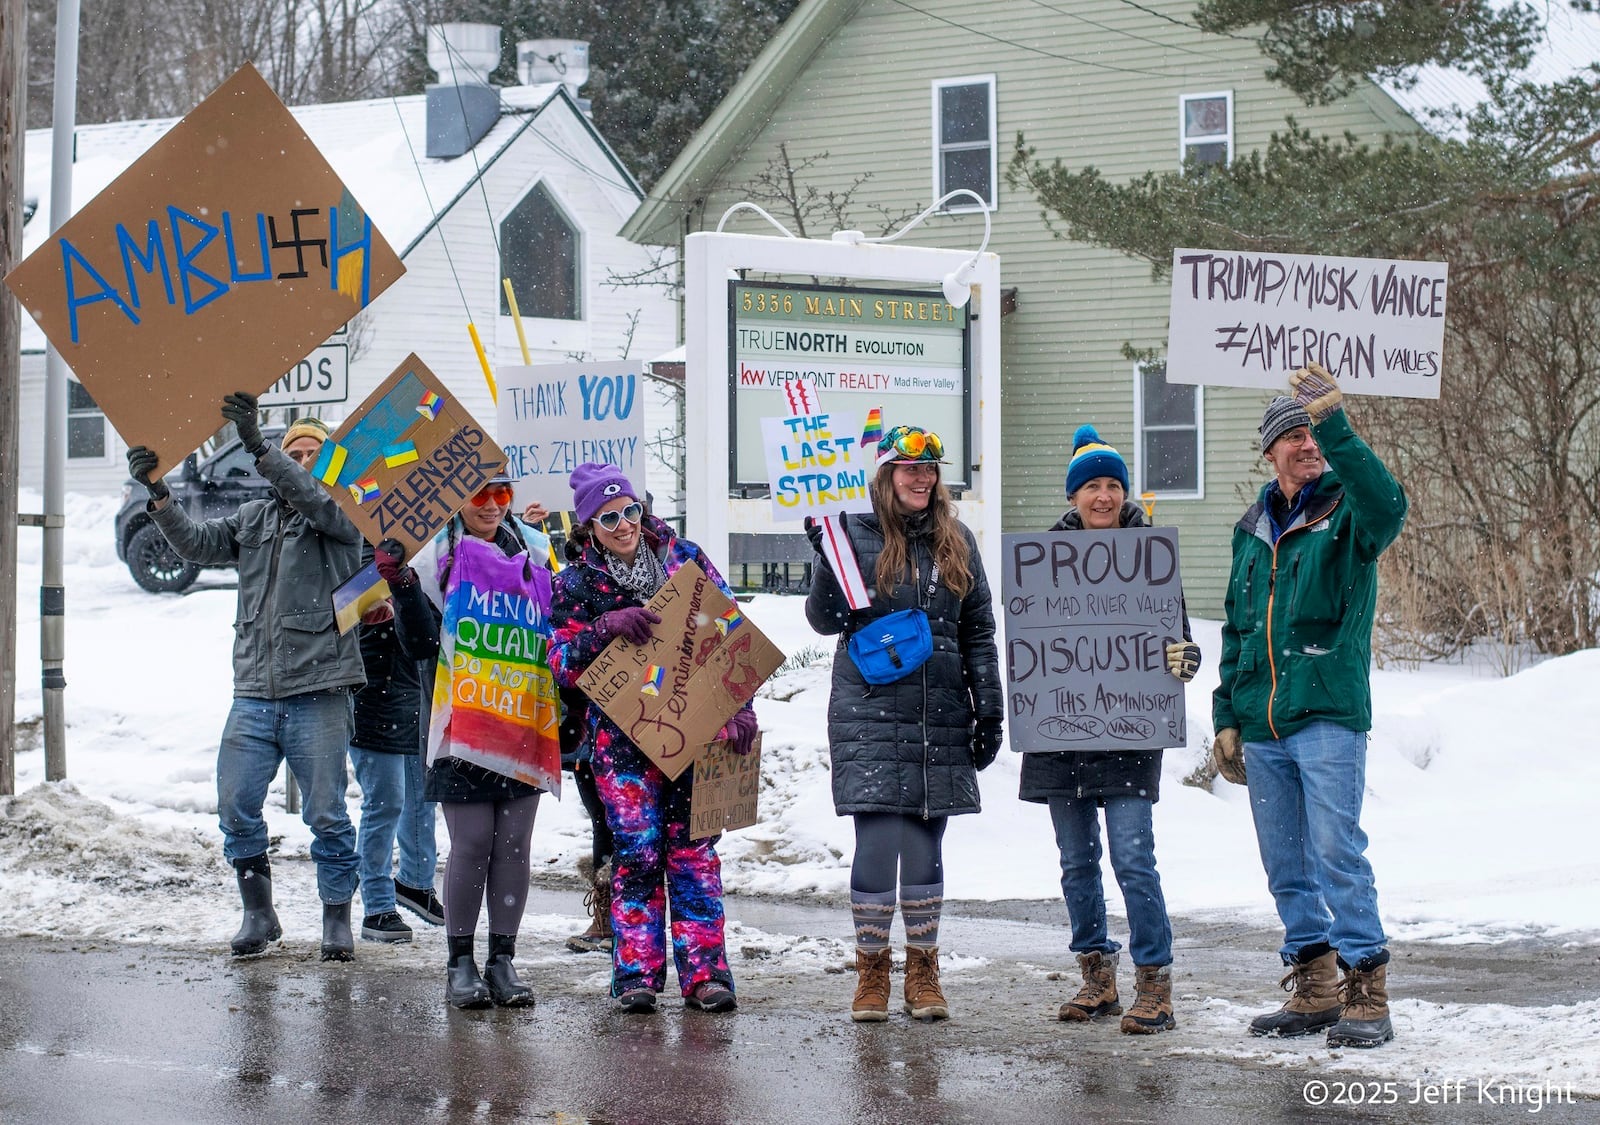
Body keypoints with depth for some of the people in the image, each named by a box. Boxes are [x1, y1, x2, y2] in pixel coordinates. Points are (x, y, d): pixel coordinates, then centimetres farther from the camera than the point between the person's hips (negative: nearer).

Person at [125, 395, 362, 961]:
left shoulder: (342, 516, 1)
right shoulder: (253, 517, 17)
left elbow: (314, 499, -20)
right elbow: (199, 542, 6)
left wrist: (259, 447, -32)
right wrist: (158, 495, -10)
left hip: (318, 696, -4)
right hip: (254, 695, 4)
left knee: (326, 814, 0)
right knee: (236, 808, 1)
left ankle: (337, 917, 13)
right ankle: (258, 913, 16)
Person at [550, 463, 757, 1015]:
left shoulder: (682, 556, 5)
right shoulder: (576, 584, 2)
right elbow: (563, 662, -5)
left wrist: (739, 705, -3)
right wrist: (608, 628, -22)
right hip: (622, 736, -1)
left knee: (693, 846, -1)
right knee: (637, 850, -6)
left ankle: (705, 972, -1)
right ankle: (636, 972, 0)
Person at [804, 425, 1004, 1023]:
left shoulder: (956, 542, 11)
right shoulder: (855, 535, 1)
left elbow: (979, 630, 14)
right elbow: (827, 620, -3)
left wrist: (989, 706, 9)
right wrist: (826, 558, -17)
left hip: (941, 721, 3)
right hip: (871, 713, -3)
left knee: (925, 848, 5)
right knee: (877, 845, -6)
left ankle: (923, 973, 14)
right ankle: (871, 970, 7)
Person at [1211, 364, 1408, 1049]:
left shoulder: (1348, 513, -1)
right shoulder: (1253, 529, 17)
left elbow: (1387, 505, -28)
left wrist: (1334, 425, -35)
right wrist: (1227, 717, 16)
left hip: (1328, 716, -6)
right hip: (1260, 728, 6)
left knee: (1336, 853, -11)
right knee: (1285, 865, 9)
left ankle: (1366, 994, -6)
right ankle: (1313, 990, 18)